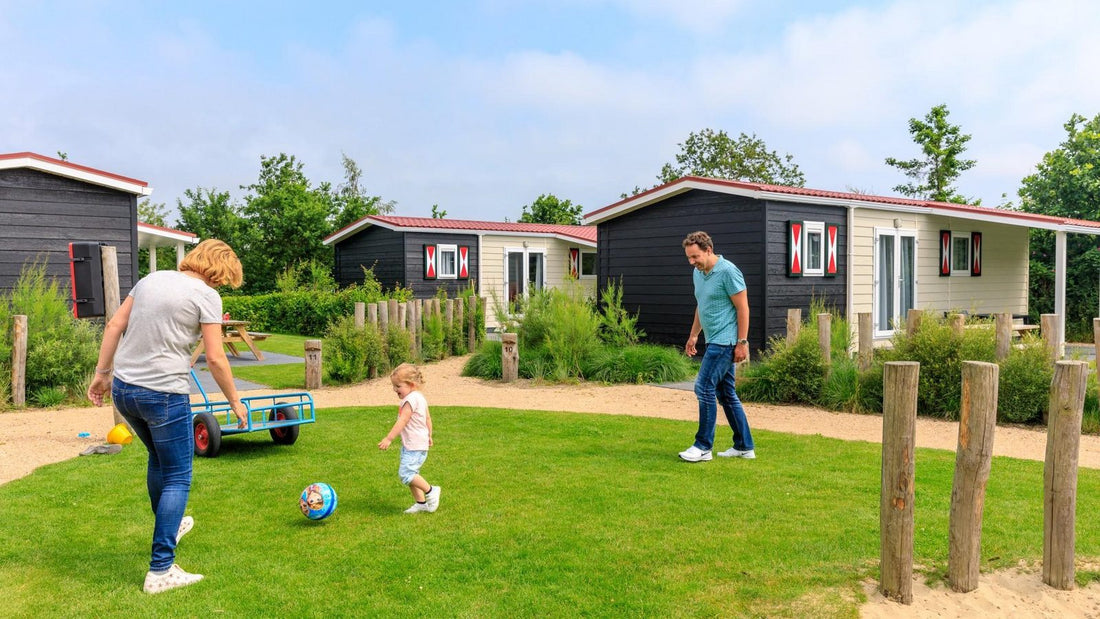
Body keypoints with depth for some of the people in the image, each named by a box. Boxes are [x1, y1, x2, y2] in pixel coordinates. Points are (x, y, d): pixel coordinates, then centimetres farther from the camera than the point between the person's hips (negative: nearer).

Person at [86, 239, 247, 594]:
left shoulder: (151, 279, 11)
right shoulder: (206, 295, -8)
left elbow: (114, 327, 11)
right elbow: (215, 358, -11)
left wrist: (102, 373, 18)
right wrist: (235, 401, 0)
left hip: (122, 388, 8)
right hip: (164, 394, -7)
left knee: (158, 457, 28)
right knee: (178, 478, 3)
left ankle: (169, 526, 48)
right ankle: (160, 571, 1)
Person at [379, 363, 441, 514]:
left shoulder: (411, 399, -18)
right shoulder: (420, 397, 13)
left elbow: (402, 421, -23)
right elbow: (428, 418, 23)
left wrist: (388, 438, -22)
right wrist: (429, 435, 33)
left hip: (415, 446, -11)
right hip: (410, 444, 11)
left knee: (405, 473, -14)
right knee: (410, 474, 12)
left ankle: (430, 491, -1)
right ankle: (421, 503, 17)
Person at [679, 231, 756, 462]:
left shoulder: (728, 271, -15)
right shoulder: (697, 273, 11)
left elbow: (743, 308, -14)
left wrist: (742, 343, -16)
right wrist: (693, 335, 22)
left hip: (724, 342, -9)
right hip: (715, 341, 9)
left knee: (704, 388, -10)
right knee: (726, 394, 11)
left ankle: (703, 446, -1)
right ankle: (744, 446, 19)